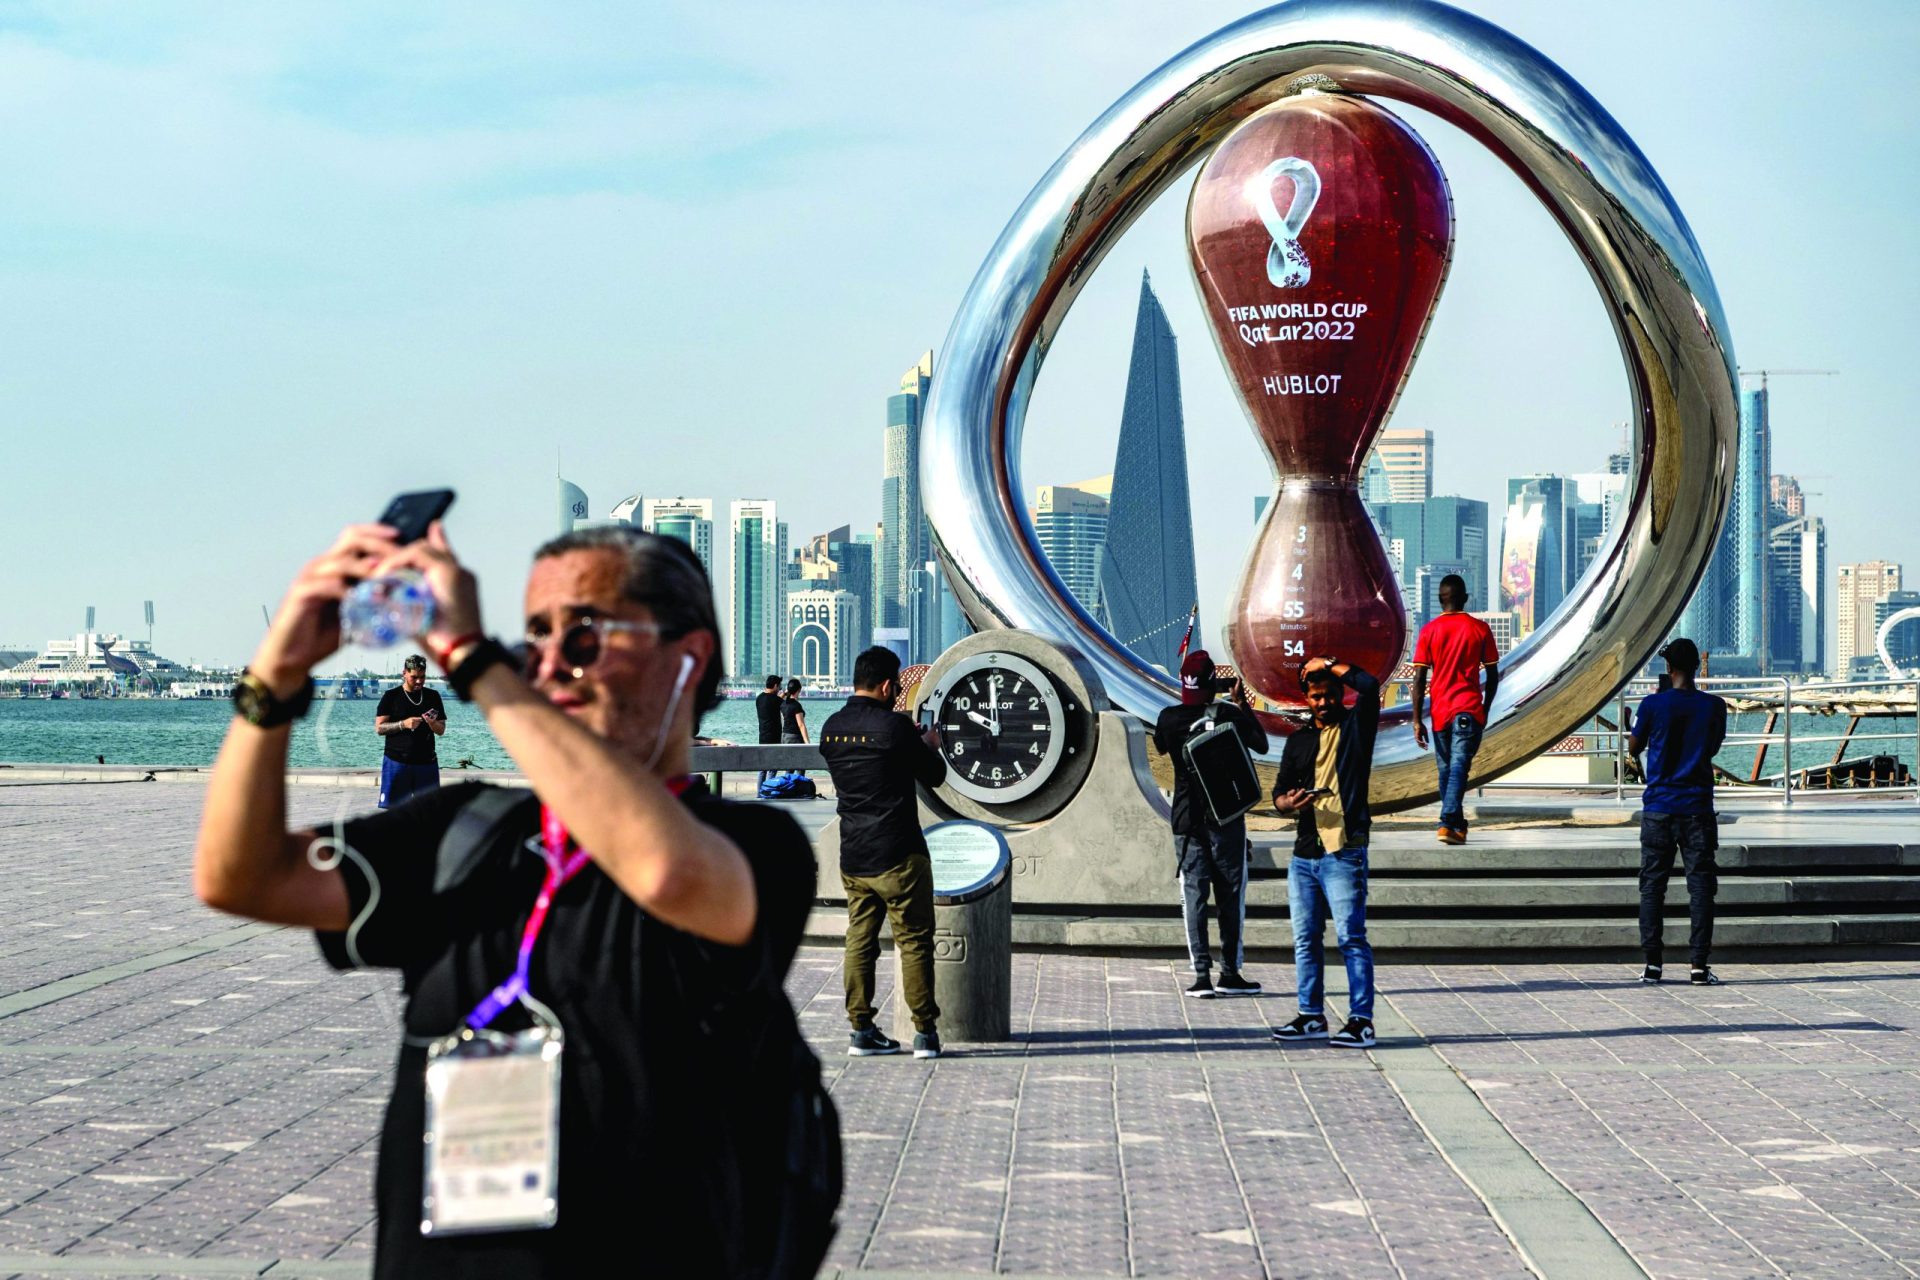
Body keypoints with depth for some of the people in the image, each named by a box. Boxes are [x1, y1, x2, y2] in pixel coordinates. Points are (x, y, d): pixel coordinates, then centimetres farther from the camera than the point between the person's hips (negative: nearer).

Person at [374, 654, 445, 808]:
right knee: (393, 808, -3)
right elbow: (379, 728, -3)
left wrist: (432, 723, -13)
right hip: (396, 761, -3)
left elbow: (441, 730, 10)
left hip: (426, 762, 3)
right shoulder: (391, 696, 1)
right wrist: (403, 724, -18)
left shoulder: (432, 697, 10)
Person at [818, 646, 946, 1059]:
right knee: (914, 942, 1)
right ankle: (925, 1033, 2)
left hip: (852, 856, 6)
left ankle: (861, 1029, 10)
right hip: (898, 855, -6)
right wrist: (930, 745, 18)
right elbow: (935, 776, -3)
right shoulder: (895, 726, -14)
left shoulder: (831, 728, 5)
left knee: (859, 941, 9)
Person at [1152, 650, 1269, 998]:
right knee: (1230, 894, 8)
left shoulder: (1169, 718, -6)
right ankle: (1230, 973, 10)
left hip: (1187, 821, 1)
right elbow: (1261, 745, 5)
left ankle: (1202, 975, -3)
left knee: (1194, 894, 3)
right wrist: (1241, 704, 11)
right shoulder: (1229, 715, -10)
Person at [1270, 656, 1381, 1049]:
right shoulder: (1299, 740, 18)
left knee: (1351, 937, -9)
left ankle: (1361, 1021, -10)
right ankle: (1312, 1016, 17)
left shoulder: (1356, 725, 3)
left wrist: (1328, 664, -4)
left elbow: (1369, 685, -16)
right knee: (1305, 939, 9)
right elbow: (1279, 790, 18)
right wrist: (1287, 802, -5)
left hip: (1344, 853, -6)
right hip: (1304, 854, 6)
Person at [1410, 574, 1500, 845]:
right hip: (1469, 709, -1)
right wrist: (1485, 710, 19)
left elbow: (1419, 679, -3)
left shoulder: (1429, 631, 1)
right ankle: (1448, 823, -27)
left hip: (1440, 712, 1)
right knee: (1459, 767, -10)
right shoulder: (1480, 629, 2)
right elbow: (1493, 676, 6)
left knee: (1446, 769, 15)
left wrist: (1417, 720, 0)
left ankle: (1458, 825, 24)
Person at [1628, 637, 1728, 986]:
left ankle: (1652, 963, 5)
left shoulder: (1653, 705, -7)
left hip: (1658, 808, 0)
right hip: (1697, 807, 0)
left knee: (1652, 885, 7)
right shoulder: (1714, 706, -3)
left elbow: (1634, 747, 7)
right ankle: (1699, 964, -2)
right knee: (1700, 885, 3)